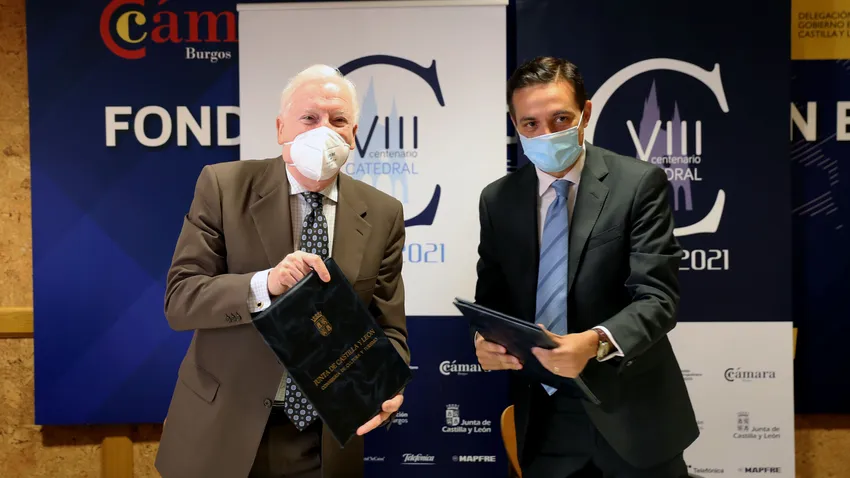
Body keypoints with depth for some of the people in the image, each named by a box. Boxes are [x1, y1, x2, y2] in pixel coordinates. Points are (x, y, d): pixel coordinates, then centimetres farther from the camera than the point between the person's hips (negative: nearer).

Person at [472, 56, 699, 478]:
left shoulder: (639, 183, -9)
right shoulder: (497, 199, 1)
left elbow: (656, 296, -15)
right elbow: (491, 297, 5)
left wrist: (596, 342, -32)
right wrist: (484, 338, -16)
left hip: (629, 414, -2)